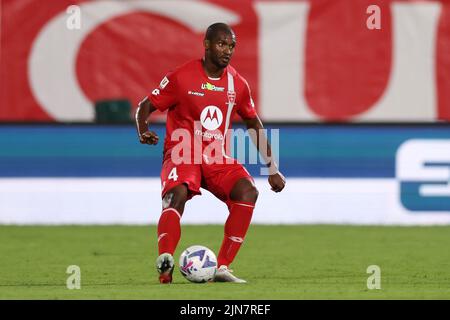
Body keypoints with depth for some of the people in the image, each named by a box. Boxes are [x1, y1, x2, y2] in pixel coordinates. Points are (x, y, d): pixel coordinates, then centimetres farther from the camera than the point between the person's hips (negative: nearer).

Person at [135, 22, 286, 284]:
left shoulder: (237, 84, 6)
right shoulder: (181, 78, -7)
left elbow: (255, 125, 19)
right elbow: (145, 107, 0)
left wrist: (273, 169, 16)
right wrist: (143, 131, -23)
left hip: (218, 159, 4)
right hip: (182, 155, -4)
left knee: (248, 191, -22)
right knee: (178, 193, -35)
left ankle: (223, 268, -21)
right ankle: (165, 263, -46)